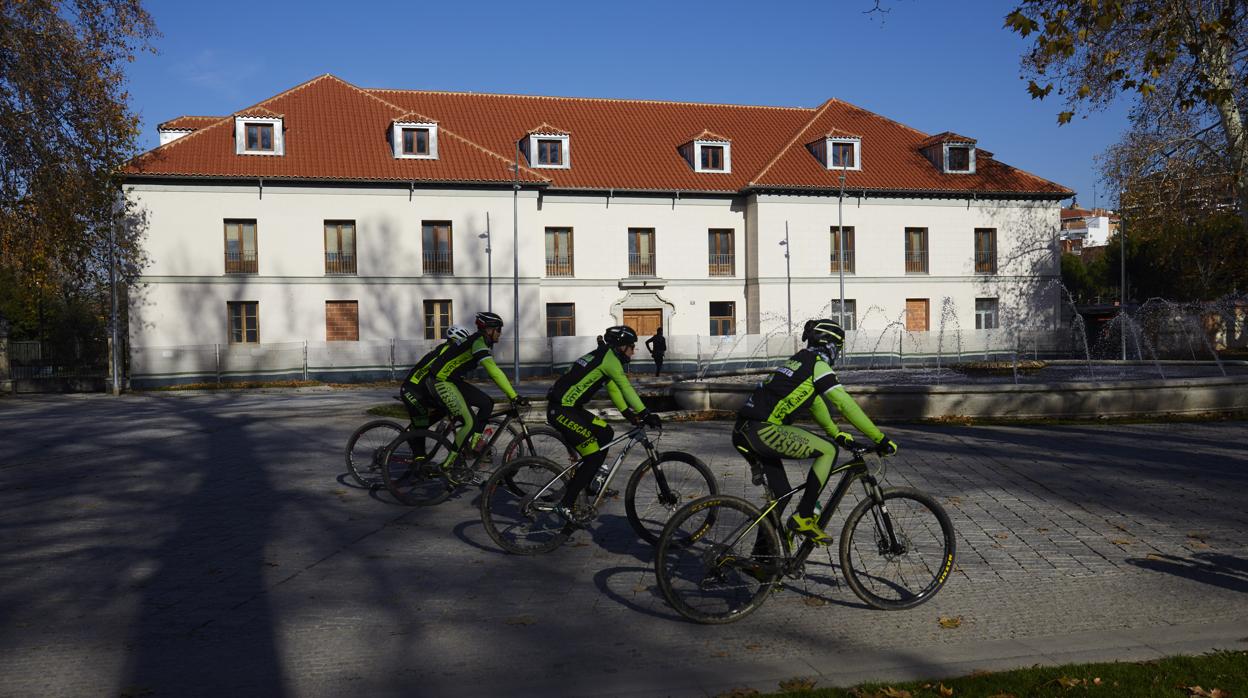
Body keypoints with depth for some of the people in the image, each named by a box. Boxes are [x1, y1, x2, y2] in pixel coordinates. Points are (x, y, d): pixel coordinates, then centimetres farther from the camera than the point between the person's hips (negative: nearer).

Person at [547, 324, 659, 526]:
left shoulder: (603, 358, 19)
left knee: (606, 433, 15)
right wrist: (646, 414, -10)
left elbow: (614, 390, 21)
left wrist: (631, 415, 14)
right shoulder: (609, 358, -10)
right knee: (594, 457, -8)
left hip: (570, 408, 10)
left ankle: (592, 482, 20)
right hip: (561, 411, -10)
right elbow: (626, 388, -13)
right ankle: (565, 505, -5)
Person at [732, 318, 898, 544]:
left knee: (780, 493, 20)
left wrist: (836, 434, 37)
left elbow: (815, 403, 35)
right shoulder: (818, 365, -2)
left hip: (743, 432, 9)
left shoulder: (798, 362, 26)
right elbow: (846, 405, -7)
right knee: (828, 451, -1)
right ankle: (803, 518, 0)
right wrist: (881, 439, -3)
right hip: (764, 431, -9)